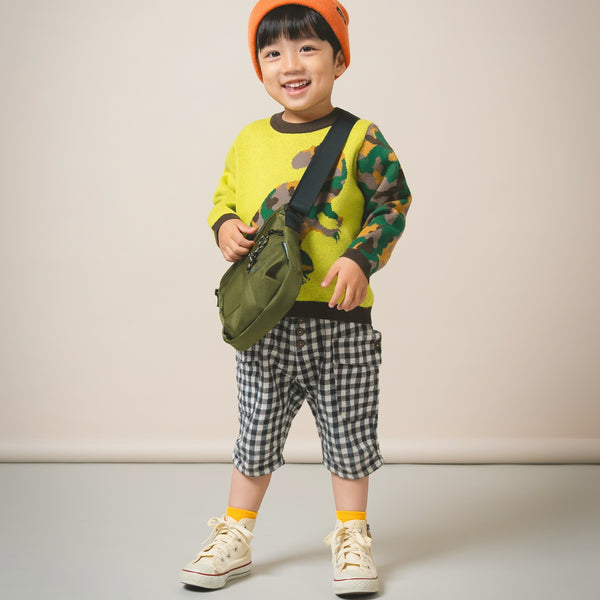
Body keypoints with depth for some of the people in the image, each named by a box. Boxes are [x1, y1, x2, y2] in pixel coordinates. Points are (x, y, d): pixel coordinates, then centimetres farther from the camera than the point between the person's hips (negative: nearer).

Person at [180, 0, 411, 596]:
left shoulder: (361, 138, -4)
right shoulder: (249, 141, 6)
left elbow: (391, 204, -2)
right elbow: (224, 197, 17)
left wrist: (360, 259, -16)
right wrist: (225, 228, -5)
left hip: (339, 316, -2)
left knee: (347, 431, 10)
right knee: (257, 432, 13)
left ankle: (351, 535, 29)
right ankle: (235, 535, 29)